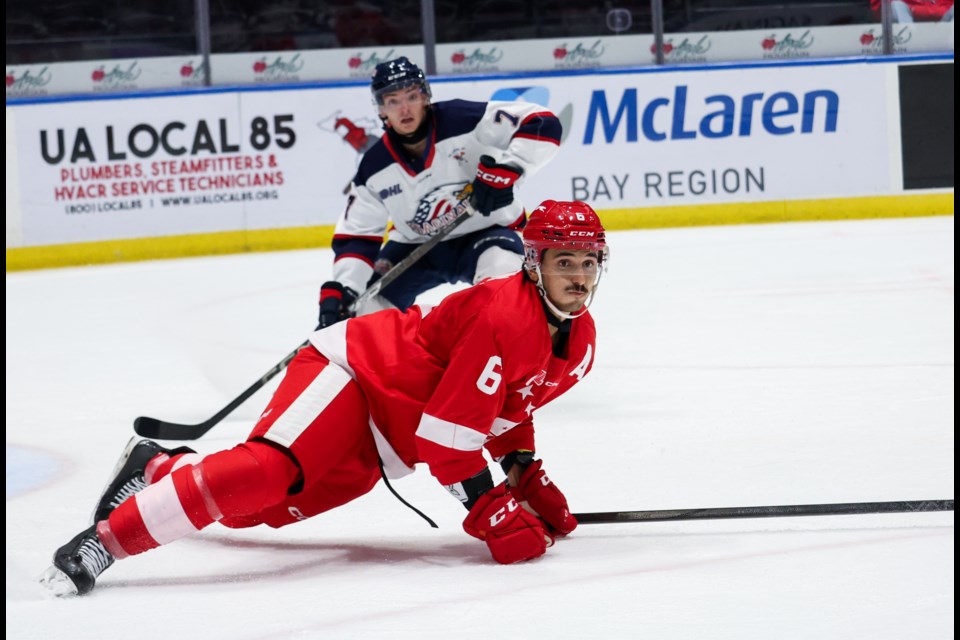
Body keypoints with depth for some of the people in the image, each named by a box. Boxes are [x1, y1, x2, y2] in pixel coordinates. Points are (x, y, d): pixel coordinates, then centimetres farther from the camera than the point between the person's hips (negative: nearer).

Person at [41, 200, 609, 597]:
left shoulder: (579, 342, 4)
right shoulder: (504, 317, -25)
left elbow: (508, 408, 22)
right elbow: (446, 431, -26)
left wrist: (528, 475, 10)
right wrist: (491, 511, -21)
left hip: (381, 441, 9)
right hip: (351, 373, -9)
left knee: (260, 507, 5)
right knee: (265, 469, -30)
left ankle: (158, 469, 29)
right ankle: (104, 541, -30)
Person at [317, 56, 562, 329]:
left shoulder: (463, 120, -23)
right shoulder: (374, 169, -11)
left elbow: (543, 124, -26)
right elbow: (356, 236, -6)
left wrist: (505, 168, -39)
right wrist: (338, 291, -20)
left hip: (485, 232, -4)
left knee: (501, 267, -37)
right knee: (368, 305, -3)